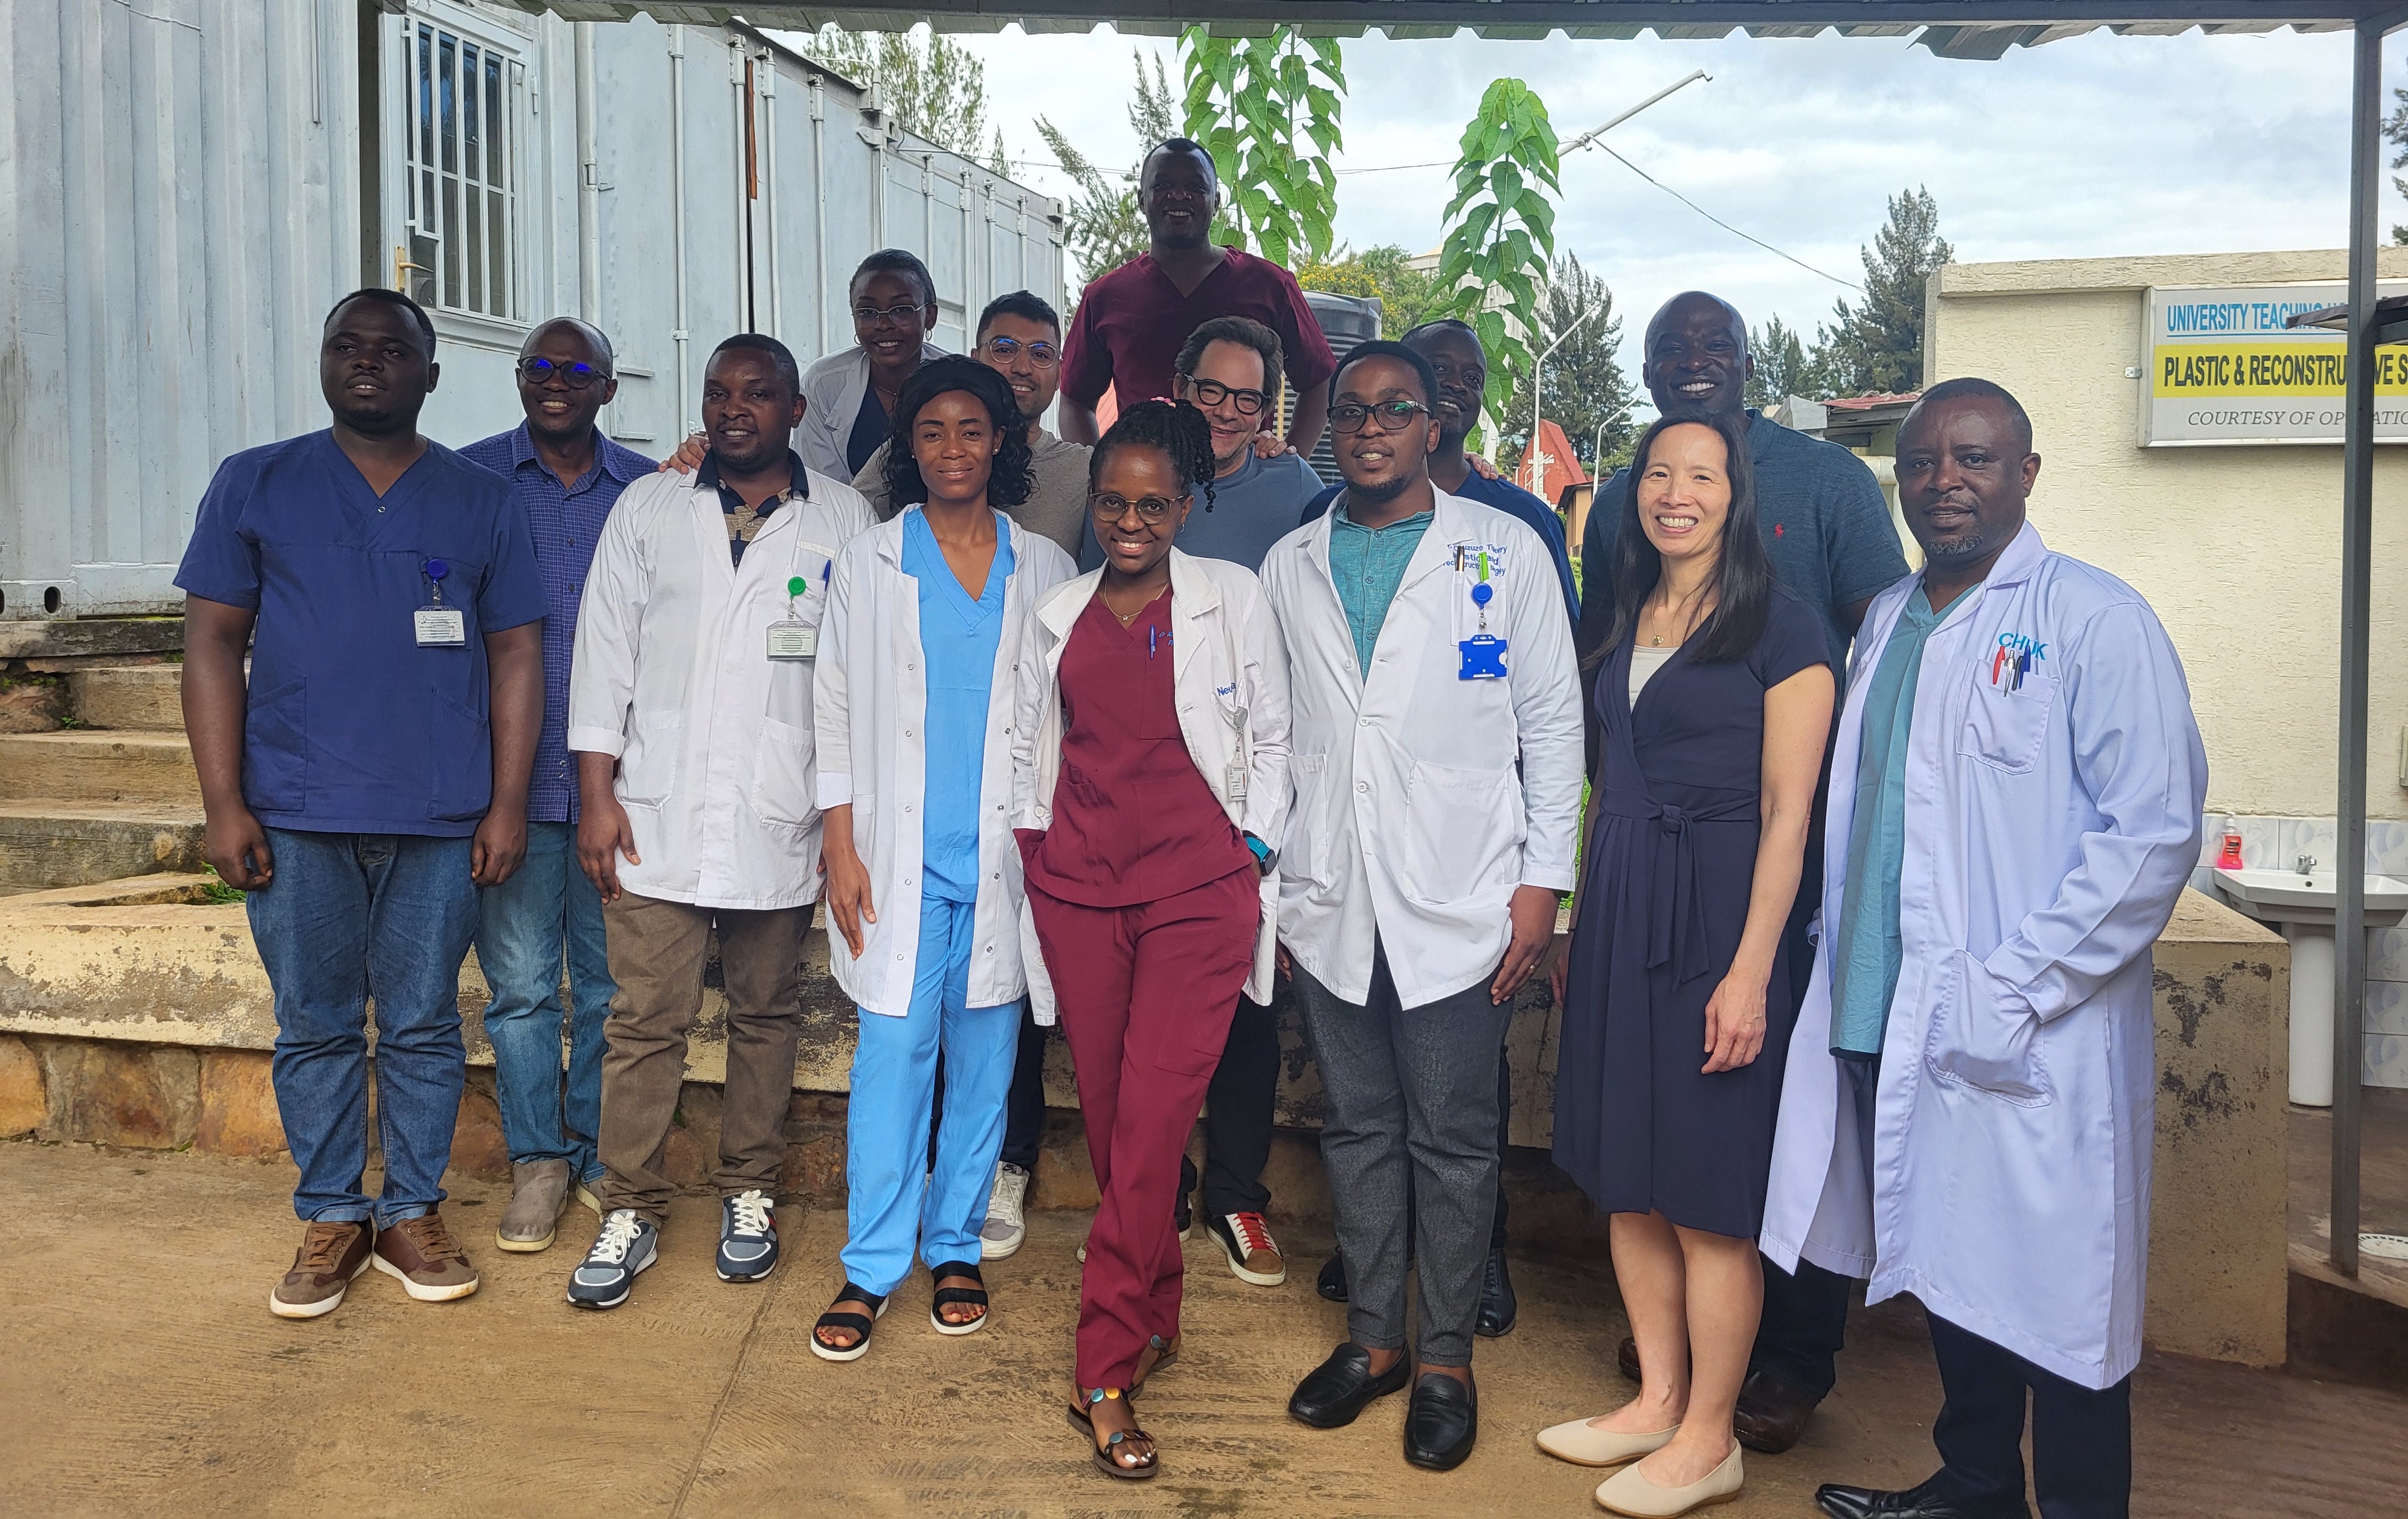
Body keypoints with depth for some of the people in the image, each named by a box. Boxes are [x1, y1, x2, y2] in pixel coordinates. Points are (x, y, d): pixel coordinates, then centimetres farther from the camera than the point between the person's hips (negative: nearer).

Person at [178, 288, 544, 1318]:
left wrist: (508, 802, 0)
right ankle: (331, 1220, 20)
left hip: (440, 820, 0)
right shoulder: (254, 486, 7)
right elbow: (213, 642, 5)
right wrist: (221, 801, -3)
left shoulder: (483, 502, 8)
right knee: (314, 1028, 7)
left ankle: (413, 1213, 20)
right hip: (296, 816, 0)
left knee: (423, 1026, 6)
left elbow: (515, 656, 7)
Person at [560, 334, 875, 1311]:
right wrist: (597, 795, 0)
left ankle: (749, 1196, 24)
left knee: (767, 1013, 10)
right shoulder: (646, 509, 9)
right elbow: (604, 651, 6)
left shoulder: (846, 521, 4)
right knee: (646, 1018, 1)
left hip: (779, 818, 0)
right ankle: (631, 1212, 13)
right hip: (656, 815, 1)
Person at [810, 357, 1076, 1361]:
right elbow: (837, 710, 5)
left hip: (1007, 857, 1)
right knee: (891, 1054, -3)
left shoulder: (1043, 569, 8)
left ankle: (956, 1248, 21)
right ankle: (872, 1268, 8)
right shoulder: (868, 564, 6)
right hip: (900, 858, -1)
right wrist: (841, 849, -2)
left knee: (985, 1058, 7)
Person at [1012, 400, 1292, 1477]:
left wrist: (1254, 851, 0)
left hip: (1199, 889, -3)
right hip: (1077, 890, 3)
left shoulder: (1232, 598, 4)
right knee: (1108, 1122, 7)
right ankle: (1155, 1315, 25)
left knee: (1150, 1127, -9)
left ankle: (1106, 1374, -2)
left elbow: (1269, 738, 7)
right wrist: (1033, 844, 10)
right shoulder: (1058, 616, 12)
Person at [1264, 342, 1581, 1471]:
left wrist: (1542, 881, -4)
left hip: (1458, 904, -3)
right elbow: (1271, 733, 13)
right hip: (1329, 901, 3)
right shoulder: (1290, 566, 10)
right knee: (1357, 1127, 12)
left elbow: (1553, 721, 1)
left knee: (1451, 1138, 4)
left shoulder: (1504, 551, 1)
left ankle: (1446, 1358, 18)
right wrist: (1263, 876, 8)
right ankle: (1373, 1336, 26)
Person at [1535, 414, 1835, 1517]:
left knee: (1708, 1193, 2)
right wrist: (1576, 925, 14)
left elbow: (1787, 811, -12)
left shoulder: (1779, 627, -8)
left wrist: (1750, 970, -17)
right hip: (1618, 914, 7)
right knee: (1627, 1175, 13)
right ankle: (1657, 1399, 28)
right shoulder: (1628, 623, 13)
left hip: (1714, 916, -7)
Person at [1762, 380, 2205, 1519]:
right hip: (1888, 1026, 6)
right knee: (1949, 1275, 17)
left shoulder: (2095, 620, -8)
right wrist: (1839, 943, 11)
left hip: (2032, 1051, -6)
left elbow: (2153, 832, -14)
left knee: (2053, 1295, 3)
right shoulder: (1888, 622, 13)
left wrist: (2013, 991, -18)